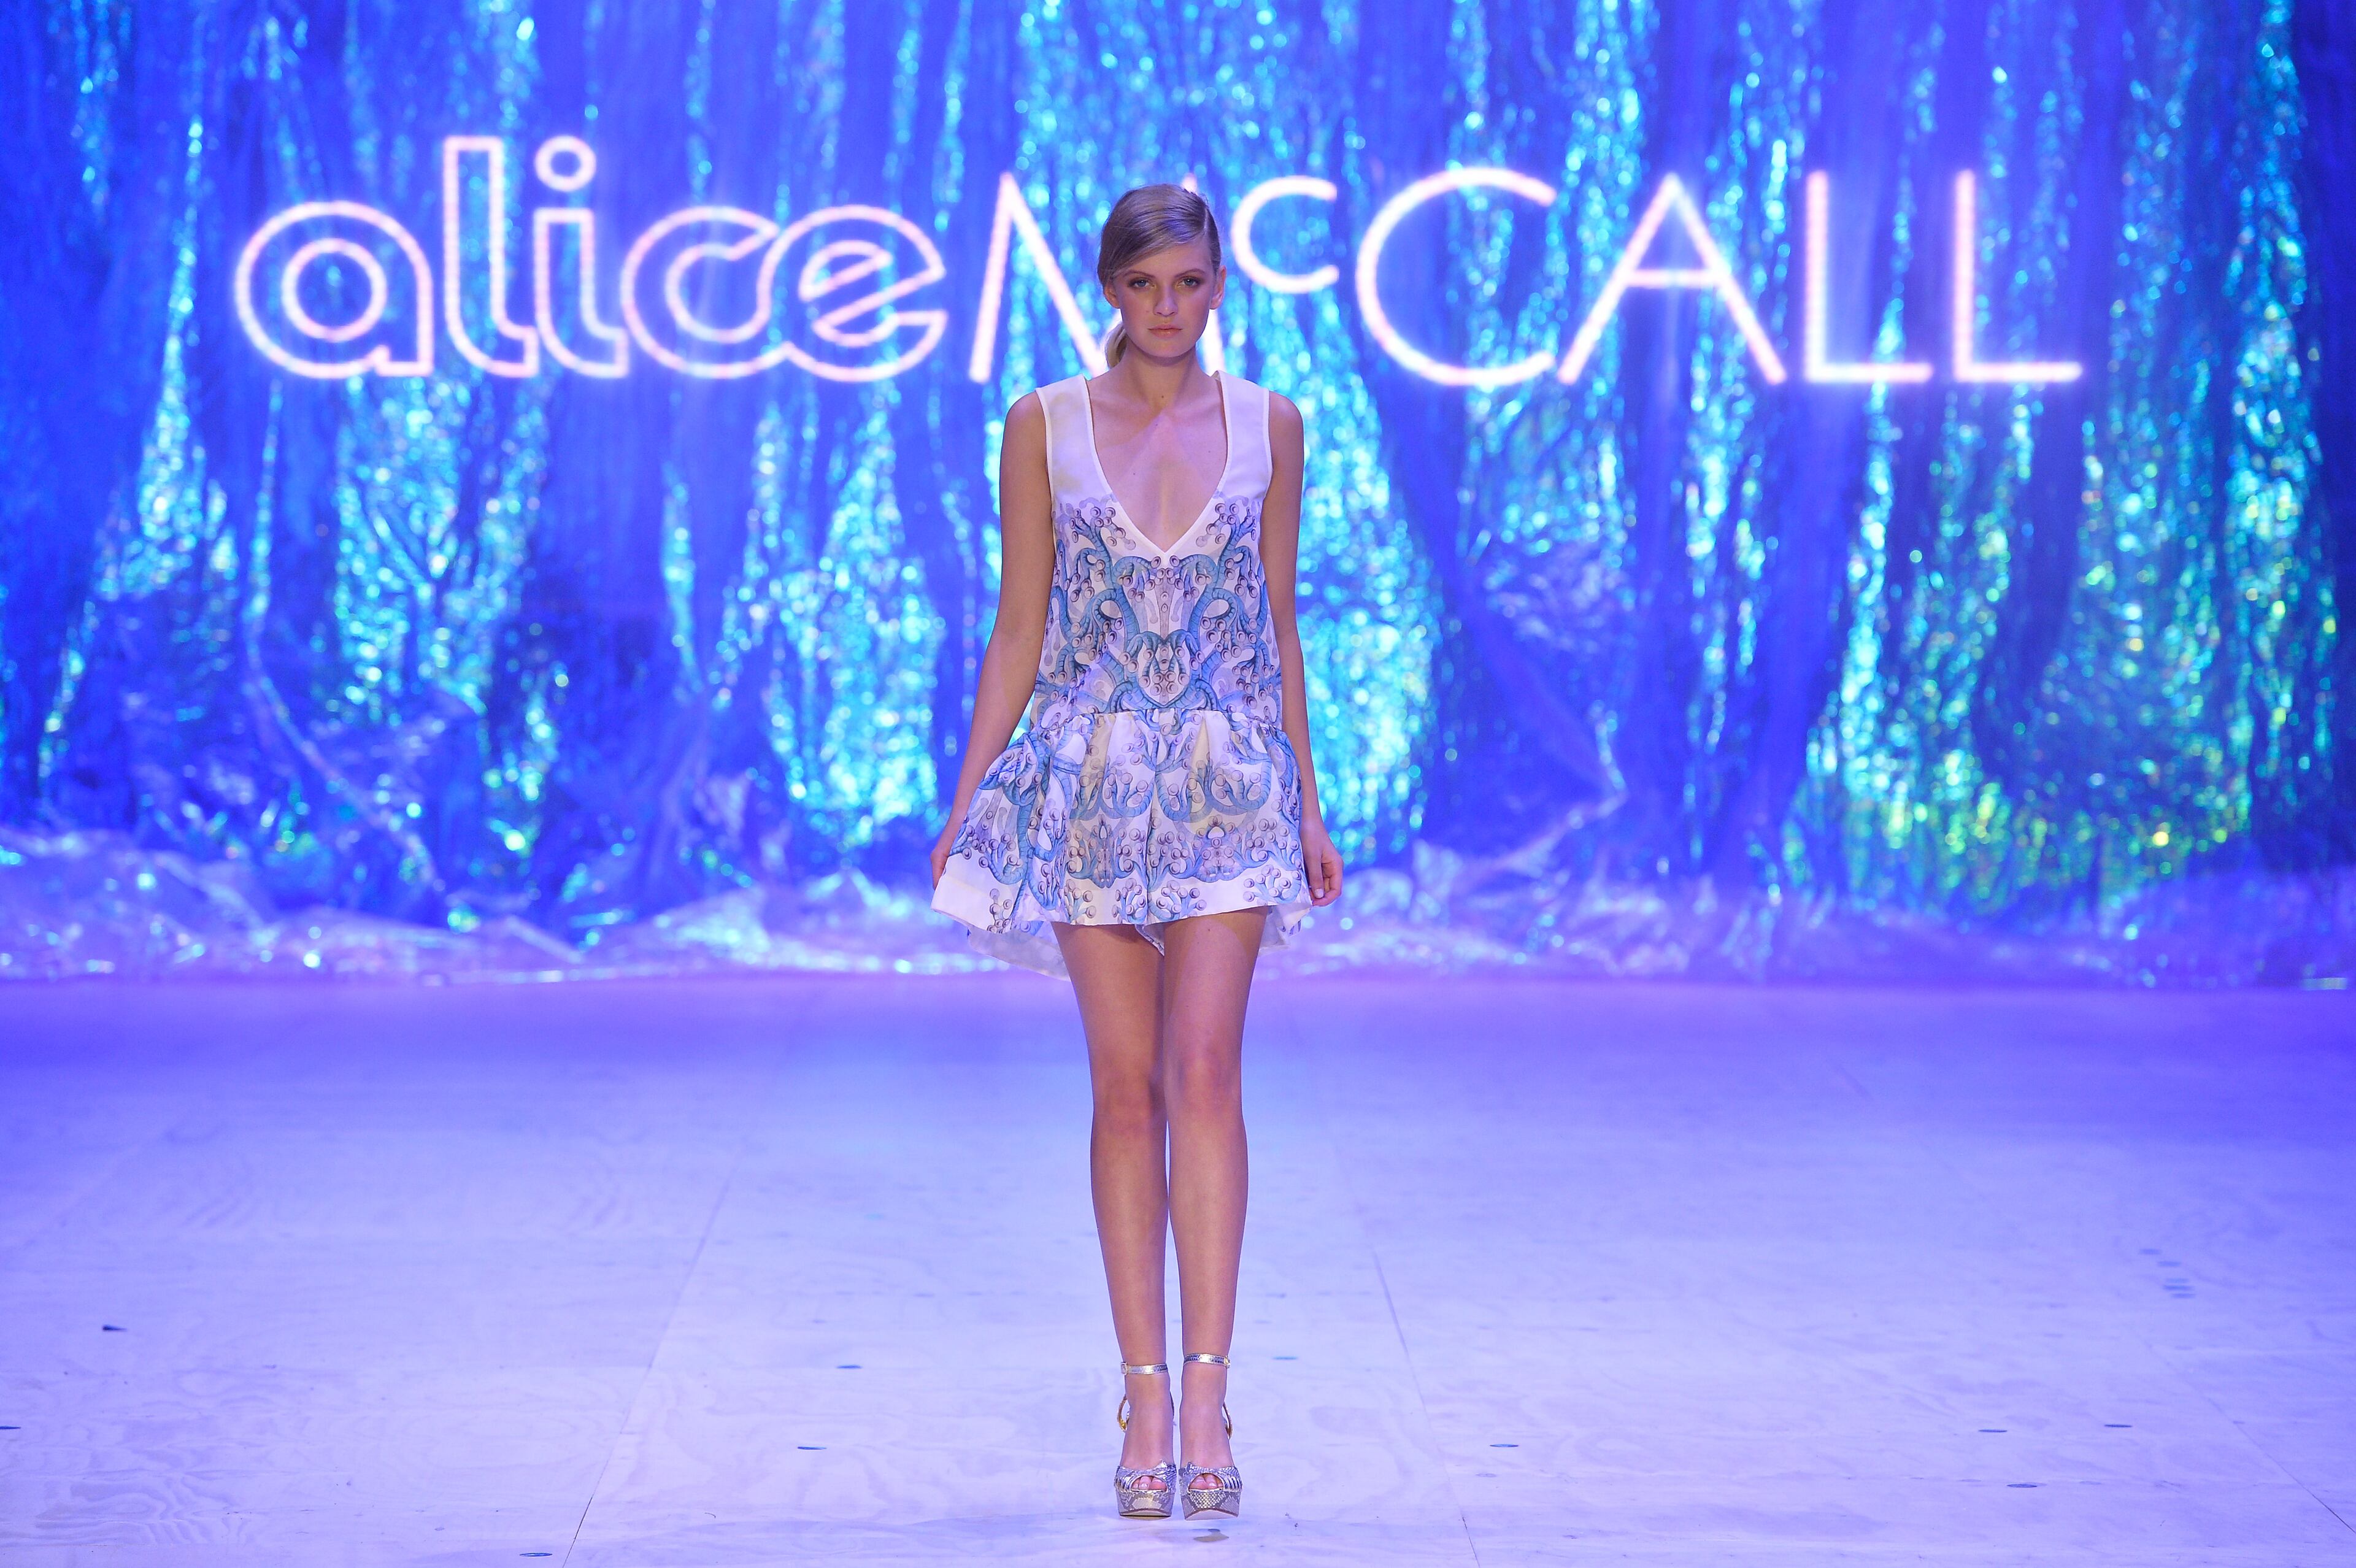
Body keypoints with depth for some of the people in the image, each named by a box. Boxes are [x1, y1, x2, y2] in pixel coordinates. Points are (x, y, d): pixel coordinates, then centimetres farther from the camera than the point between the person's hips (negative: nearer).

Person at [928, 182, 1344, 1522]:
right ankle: (1149, 1395, 9)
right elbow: (1019, 630, 6)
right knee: (1127, 1087, 2)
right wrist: (966, 801, 3)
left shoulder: (1267, 425, 6)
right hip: (1091, 779, 0)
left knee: (1206, 1073, -12)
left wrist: (1310, 802, 10)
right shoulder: (1044, 427, 4)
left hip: (1228, 778, 0)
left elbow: (1278, 624, 10)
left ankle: (1206, 1391, -13)